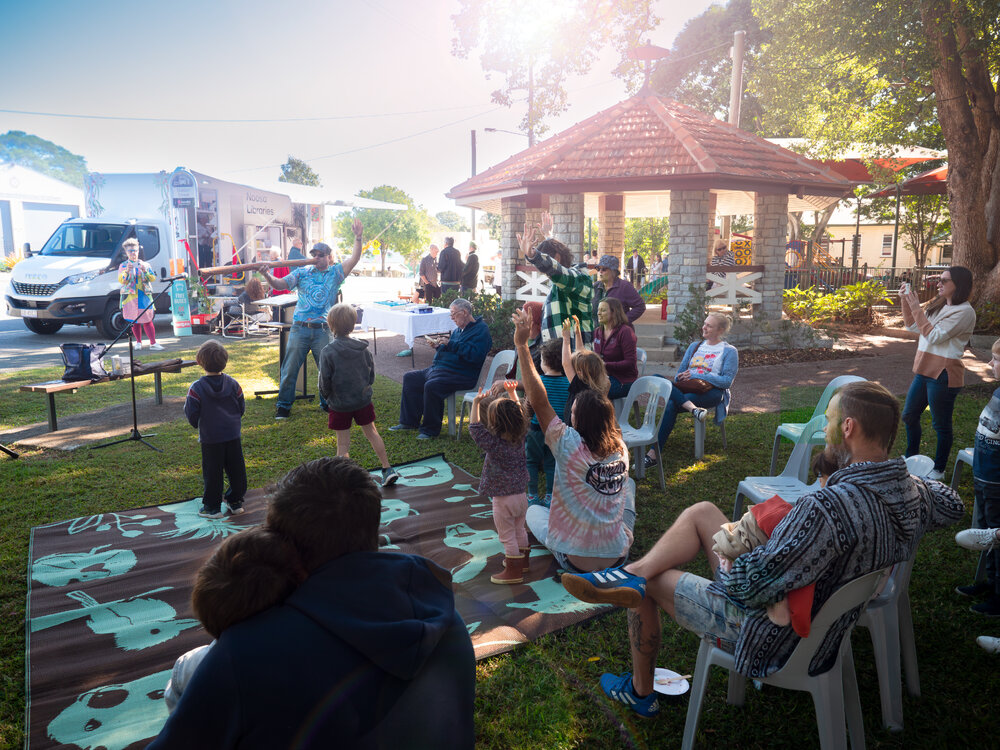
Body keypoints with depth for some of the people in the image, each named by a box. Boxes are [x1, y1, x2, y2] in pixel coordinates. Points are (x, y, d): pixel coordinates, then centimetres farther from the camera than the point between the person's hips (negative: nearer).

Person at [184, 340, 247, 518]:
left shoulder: (196, 388, -13)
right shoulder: (233, 384, -2)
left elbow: (191, 414, -10)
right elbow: (242, 408, 6)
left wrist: (197, 424, 13)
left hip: (210, 438, -3)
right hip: (233, 435, 3)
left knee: (212, 472, 6)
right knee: (236, 469, 12)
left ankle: (213, 507, 14)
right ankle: (236, 502, 21)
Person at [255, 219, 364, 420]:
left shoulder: (335, 273, 8)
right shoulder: (302, 272, 9)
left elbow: (354, 259, -3)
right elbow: (279, 284, 2)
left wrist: (358, 238, -15)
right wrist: (267, 276, -18)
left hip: (323, 330, 0)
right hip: (300, 328, 0)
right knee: (290, 368, 1)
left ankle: (327, 403, 24)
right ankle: (284, 405, 12)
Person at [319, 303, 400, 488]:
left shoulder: (328, 352, -16)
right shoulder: (362, 348, -3)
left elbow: (324, 381, -14)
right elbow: (371, 372, 5)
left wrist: (327, 397, 4)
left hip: (339, 404, -4)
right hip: (363, 400, 4)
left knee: (343, 443, 5)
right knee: (372, 433, 18)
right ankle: (388, 469, 23)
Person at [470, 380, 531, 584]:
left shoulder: (494, 444, -25)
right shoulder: (520, 437, -7)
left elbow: (475, 428, -21)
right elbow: (520, 414, 7)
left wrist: (476, 403, -17)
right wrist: (512, 392, 8)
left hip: (503, 499, -7)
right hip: (521, 494, 7)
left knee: (507, 536, 7)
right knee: (519, 530, 25)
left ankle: (514, 571, 15)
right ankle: (522, 560, 41)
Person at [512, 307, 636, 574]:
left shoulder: (571, 446, -21)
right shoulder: (621, 450, -7)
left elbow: (539, 401, -21)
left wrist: (522, 345, -20)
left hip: (577, 560, -2)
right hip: (619, 554, 3)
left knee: (533, 511, 25)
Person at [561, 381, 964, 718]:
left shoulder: (828, 507, -38)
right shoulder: (913, 493, -9)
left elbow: (752, 587, -34)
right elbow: (952, 506, 17)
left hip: (774, 638, -9)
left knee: (649, 585, 12)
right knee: (701, 512, 10)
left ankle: (640, 692, 32)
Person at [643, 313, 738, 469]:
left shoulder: (729, 351, 8)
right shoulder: (694, 346, 25)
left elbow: (727, 381, -4)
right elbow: (681, 370, 22)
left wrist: (695, 376, -12)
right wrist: (679, 377, -4)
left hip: (711, 392, -6)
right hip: (686, 389, 6)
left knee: (671, 405, -33)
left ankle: (653, 454, -34)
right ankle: (693, 409, -41)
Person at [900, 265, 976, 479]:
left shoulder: (964, 312, -15)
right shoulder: (938, 306, 11)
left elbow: (934, 336, -21)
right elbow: (912, 327, 16)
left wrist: (916, 308, -20)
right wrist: (906, 301, 5)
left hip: (944, 375, -9)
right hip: (925, 371, 9)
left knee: (941, 425, 4)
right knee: (909, 416, 18)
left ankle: (939, 469, 19)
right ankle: (911, 457, 36)